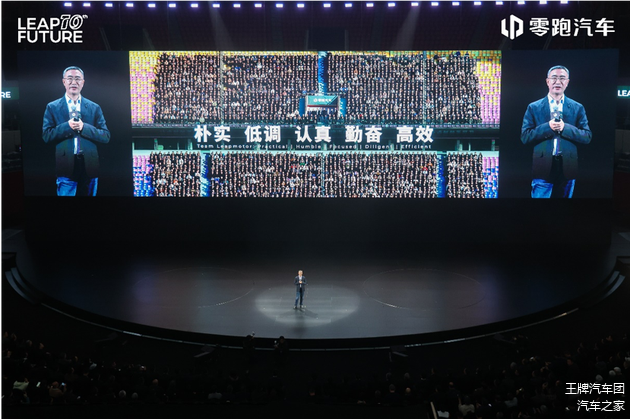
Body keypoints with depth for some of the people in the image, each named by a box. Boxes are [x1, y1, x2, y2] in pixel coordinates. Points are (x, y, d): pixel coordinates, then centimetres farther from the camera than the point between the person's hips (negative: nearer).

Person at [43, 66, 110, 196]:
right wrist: (67, 126, -15)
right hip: (66, 167, -2)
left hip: (89, 167, 2)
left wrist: (83, 127, -13)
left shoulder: (94, 108, 9)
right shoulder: (52, 107, 6)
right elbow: (46, 136, -1)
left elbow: (106, 137, 2)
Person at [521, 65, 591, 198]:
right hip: (543, 168, -2)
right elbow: (525, 137, -2)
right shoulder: (533, 107, 4)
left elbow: (587, 137, 1)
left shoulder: (578, 108, 8)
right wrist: (548, 127, -16)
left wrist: (565, 128, -14)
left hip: (567, 169, 2)